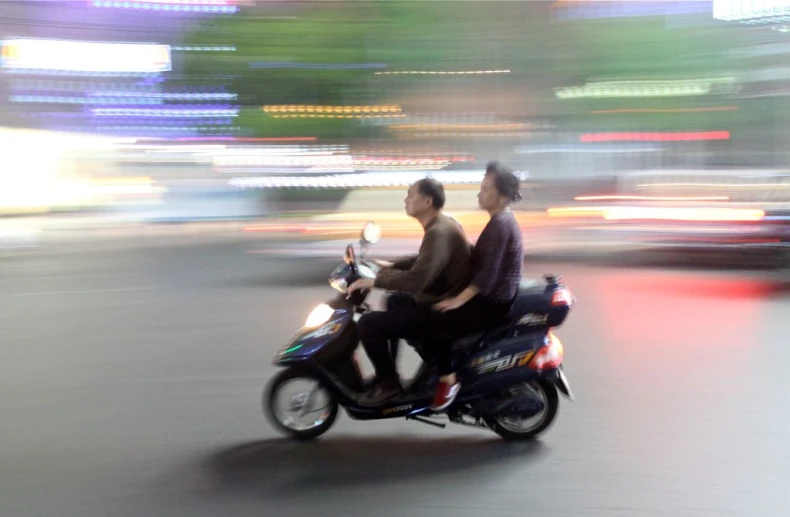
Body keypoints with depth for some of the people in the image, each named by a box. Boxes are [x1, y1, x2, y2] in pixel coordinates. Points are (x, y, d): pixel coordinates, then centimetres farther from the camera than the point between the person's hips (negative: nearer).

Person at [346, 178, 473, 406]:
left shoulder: (439, 233, -25)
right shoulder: (442, 223, 8)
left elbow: (418, 278, -34)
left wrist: (375, 281, -25)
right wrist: (390, 266, 16)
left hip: (439, 311, -11)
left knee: (368, 324, -15)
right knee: (394, 301, 34)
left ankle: (389, 383, 1)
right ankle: (388, 373, 39)